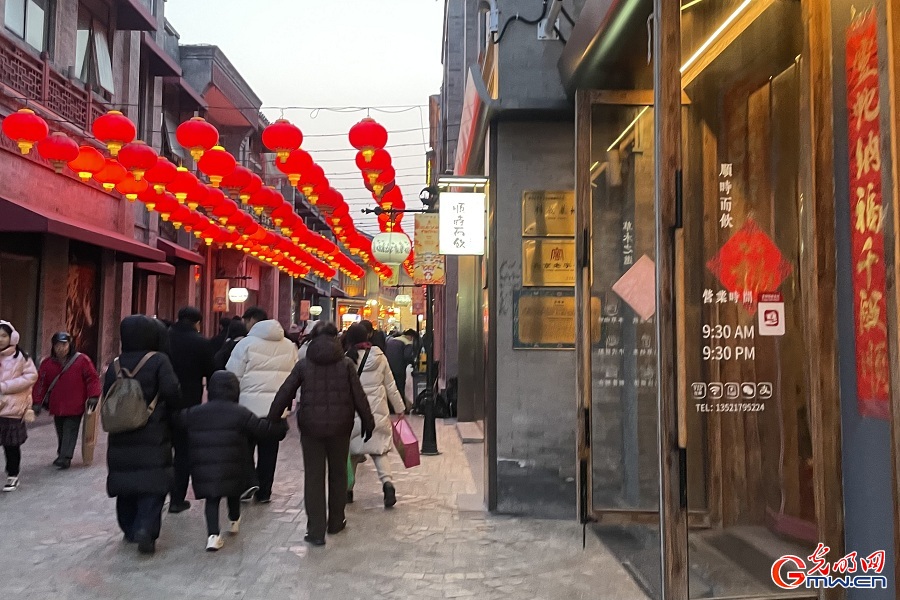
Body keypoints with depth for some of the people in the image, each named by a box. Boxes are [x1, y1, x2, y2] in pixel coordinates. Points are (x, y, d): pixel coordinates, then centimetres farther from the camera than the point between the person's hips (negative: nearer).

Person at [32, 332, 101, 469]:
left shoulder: (82, 360, -7)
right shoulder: (47, 363, 2)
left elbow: (93, 378, -4)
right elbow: (40, 383, 6)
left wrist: (93, 396, -12)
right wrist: (37, 402, 2)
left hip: (75, 406, -4)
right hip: (57, 406, 4)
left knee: (70, 431, -7)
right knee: (61, 432, 14)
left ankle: (65, 457, -9)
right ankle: (62, 455, 27)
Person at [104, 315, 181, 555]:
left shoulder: (115, 365, 4)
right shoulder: (158, 361, -10)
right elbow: (172, 393, -18)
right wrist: (168, 405, 3)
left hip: (121, 437, 4)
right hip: (153, 436, -4)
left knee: (126, 481, 15)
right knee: (153, 482, -2)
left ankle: (130, 529, 23)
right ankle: (146, 528, -17)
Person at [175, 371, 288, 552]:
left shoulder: (194, 413, 6)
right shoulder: (241, 413, -4)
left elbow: (178, 421, 23)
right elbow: (264, 430, -3)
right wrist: (281, 423, 14)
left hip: (203, 470, 1)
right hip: (232, 469, -1)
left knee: (211, 498, 9)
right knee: (233, 493, 23)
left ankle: (213, 534, -8)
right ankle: (234, 521, 44)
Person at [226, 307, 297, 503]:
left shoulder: (247, 343, -6)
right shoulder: (289, 345, 8)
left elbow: (233, 376, -6)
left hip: (250, 404, -4)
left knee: (246, 445, 10)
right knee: (268, 450, 10)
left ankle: (250, 481, -7)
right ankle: (264, 492, 15)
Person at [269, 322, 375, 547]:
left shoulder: (303, 365, -1)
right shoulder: (346, 364, -3)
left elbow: (284, 394, 0)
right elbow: (359, 396, -3)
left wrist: (271, 421, 9)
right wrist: (368, 422, 6)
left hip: (310, 427, 0)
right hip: (340, 426, 0)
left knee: (313, 477, 5)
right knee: (338, 473, 17)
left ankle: (316, 531, 3)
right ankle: (336, 522, 29)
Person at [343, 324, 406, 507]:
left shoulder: (347, 359, -6)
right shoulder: (380, 357, 3)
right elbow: (391, 386, 7)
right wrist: (400, 408, 16)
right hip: (378, 412, 2)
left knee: (351, 450, 13)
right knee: (379, 450, 10)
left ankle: (348, 489, 19)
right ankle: (387, 482, -12)